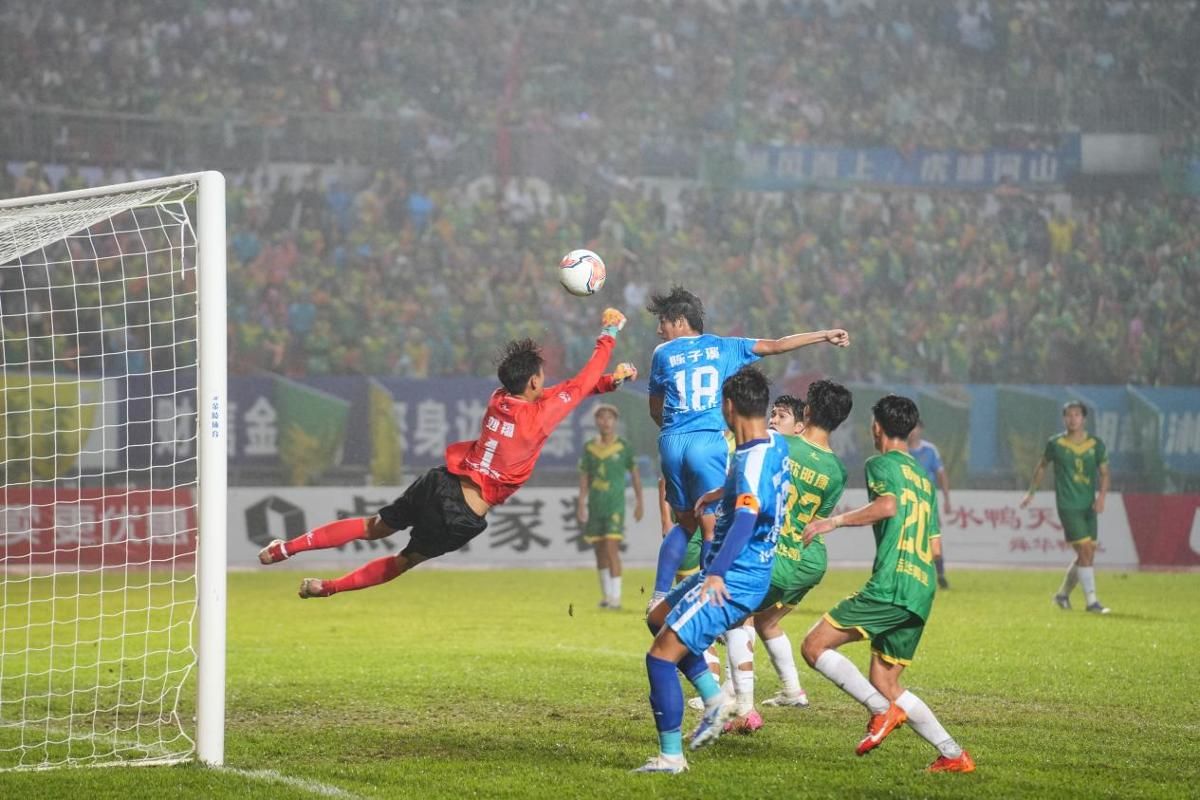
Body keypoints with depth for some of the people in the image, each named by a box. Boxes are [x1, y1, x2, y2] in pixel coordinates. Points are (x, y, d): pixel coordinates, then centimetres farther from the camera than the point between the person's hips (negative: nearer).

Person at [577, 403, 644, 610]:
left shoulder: (623, 447, -3)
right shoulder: (589, 448, 5)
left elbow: (635, 474, 6)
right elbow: (584, 477, 9)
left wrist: (639, 503, 7)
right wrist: (581, 505, 1)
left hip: (615, 505, -4)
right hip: (595, 505, 4)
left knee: (612, 549, -14)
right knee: (599, 551, 11)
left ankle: (615, 597, -14)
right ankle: (606, 594, 24)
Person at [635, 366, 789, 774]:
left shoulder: (753, 460, -23)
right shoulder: (775, 445, 7)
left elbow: (746, 518, -37)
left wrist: (717, 573, -47)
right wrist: (720, 495, 49)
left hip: (732, 580, -10)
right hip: (735, 573, 10)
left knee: (661, 654, -9)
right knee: (659, 618, 26)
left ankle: (670, 756, -4)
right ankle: (714, 700, 19)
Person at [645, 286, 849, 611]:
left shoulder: (663, 354, 11)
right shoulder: (723, 347, 10)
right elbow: (775, 346, 10)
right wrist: (825, 335, 18)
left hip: (671, 443, 2)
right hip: (709, 442, -2)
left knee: (685, 522, 17)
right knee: (711, 526, 1)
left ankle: (659, 596, 9)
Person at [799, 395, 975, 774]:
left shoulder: (882, 463, 1)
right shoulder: (924, 478, 25)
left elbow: (887, 504, -20)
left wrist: (834, 521, -13)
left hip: (891, 585, -8)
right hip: (922, 590, 8)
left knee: (814, 646, -6)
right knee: (885, 683, 13)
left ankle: (883, 711, -16)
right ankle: (953, 754, 5)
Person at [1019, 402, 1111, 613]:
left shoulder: (1096, 444, 3)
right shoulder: (1055, 443, -2)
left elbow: (1104, 473, 7)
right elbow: (1041, 466, 13)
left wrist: (1101, 496, -10)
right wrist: (1031, 492, 19)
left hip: (1089, 506, 4)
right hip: (1068, 506, -4)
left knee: (1086, 555, 8)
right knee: (1085, 550, -14)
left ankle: (1063, 594, 28)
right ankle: (1092, 601, -11)